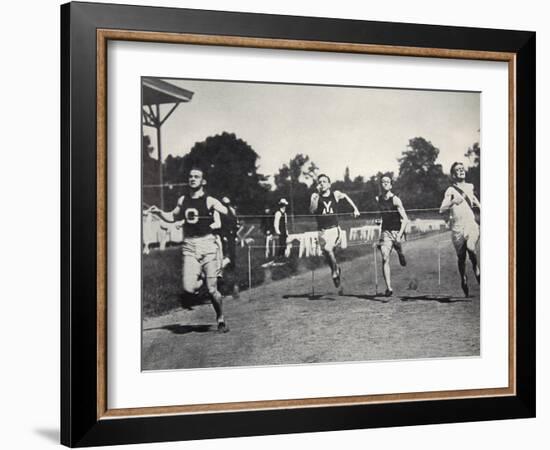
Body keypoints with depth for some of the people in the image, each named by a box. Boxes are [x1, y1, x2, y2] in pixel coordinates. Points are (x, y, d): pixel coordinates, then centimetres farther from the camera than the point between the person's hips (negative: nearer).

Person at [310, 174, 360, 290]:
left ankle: (335, 271, -1)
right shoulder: (315, 196, -1)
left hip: (334, 229, -1)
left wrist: (355, 209, 24)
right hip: (322, 231, 1)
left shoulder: (335, 194, 3)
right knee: (327, 255, 3)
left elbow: (345, 196, 25)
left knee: (327, 249, -24)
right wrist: (315, 199, -28)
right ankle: (336, 269, 32)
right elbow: (312, 210, -16)